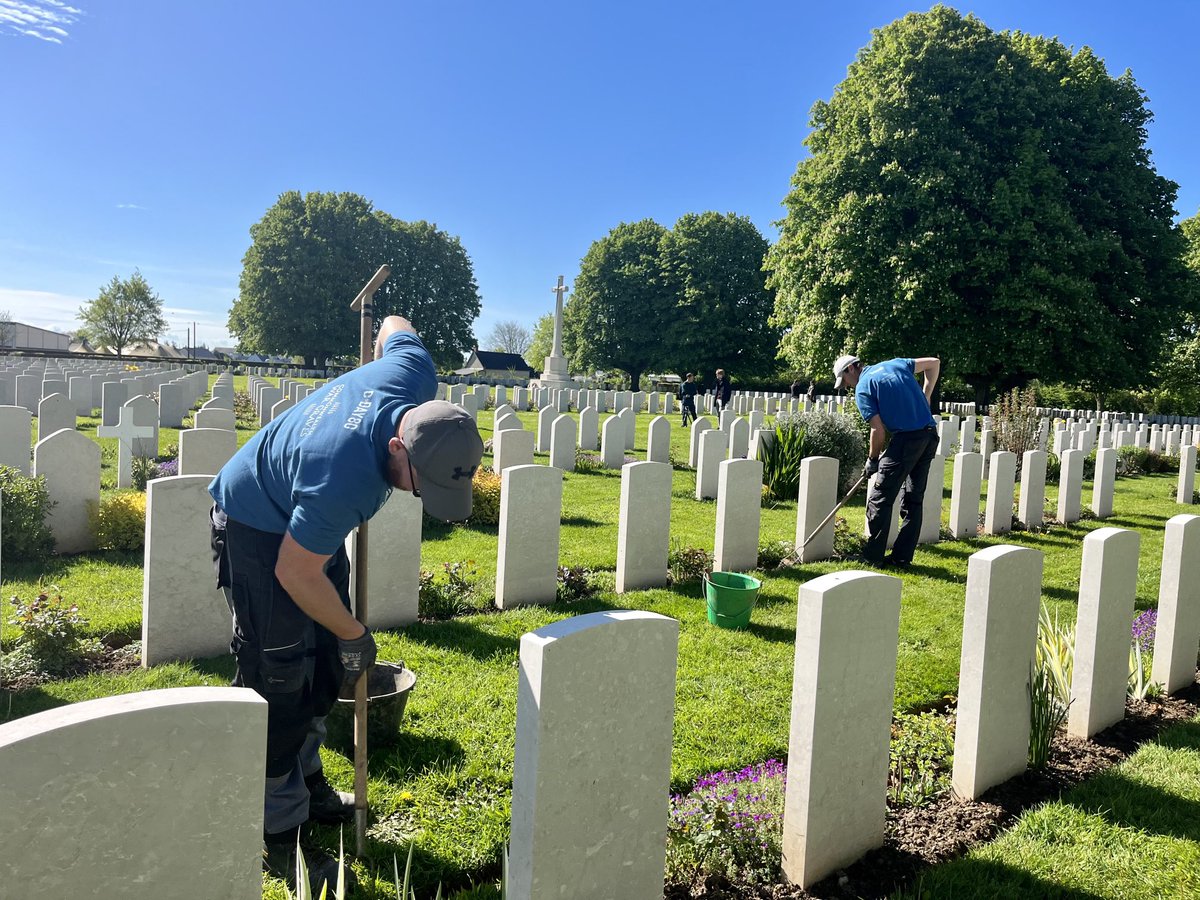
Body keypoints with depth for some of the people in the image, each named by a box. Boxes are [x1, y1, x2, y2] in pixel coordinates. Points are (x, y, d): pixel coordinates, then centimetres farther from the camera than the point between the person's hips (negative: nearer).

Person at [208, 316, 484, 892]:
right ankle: (280, 836, 6)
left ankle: (304, 780, 33)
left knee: (325, 663, 15)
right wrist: (355, 635, -14)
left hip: (307, 518, 9)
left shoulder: (415, 375, -25)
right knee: (280, 677, -7)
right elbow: (295, 574, -28)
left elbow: (394, 326, 0)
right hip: (255, 527, -8)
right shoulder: (345, 478, -43)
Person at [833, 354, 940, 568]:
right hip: (930, 436, 8)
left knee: (880, 499, 2)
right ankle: (902, 557, 16)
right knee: (913, 500, 13)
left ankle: (872, 556, 5)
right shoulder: (894, 364, 17)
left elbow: (878, 431, -7)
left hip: (906, 438, -8)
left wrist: (872, 459, 7)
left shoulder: (862, 389, -3)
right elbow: (934, 363, 23)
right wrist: (926, 397, 22)